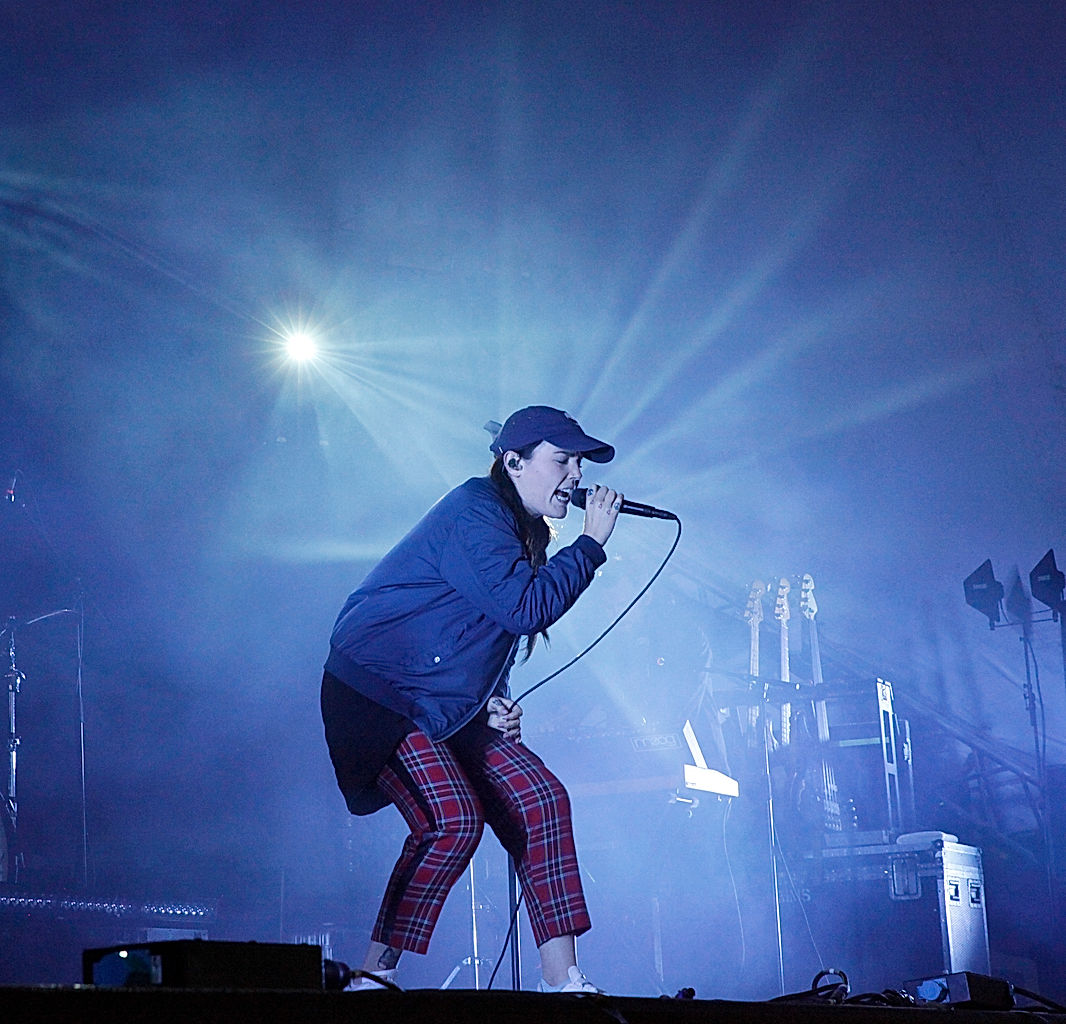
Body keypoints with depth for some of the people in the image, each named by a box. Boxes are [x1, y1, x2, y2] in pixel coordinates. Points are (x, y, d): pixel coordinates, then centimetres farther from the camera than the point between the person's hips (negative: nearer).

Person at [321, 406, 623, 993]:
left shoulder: (521, 533, 14)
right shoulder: (474, 512, -16)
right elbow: (525, 607, -26)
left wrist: (493, 702, 8)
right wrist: (592, 542, -17)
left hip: (447, 707, 10)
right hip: (379, 697, -10)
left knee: (540, 800, -2)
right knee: (453, 818, -25)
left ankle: (561, 981, 1)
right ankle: (373, 978, -13)